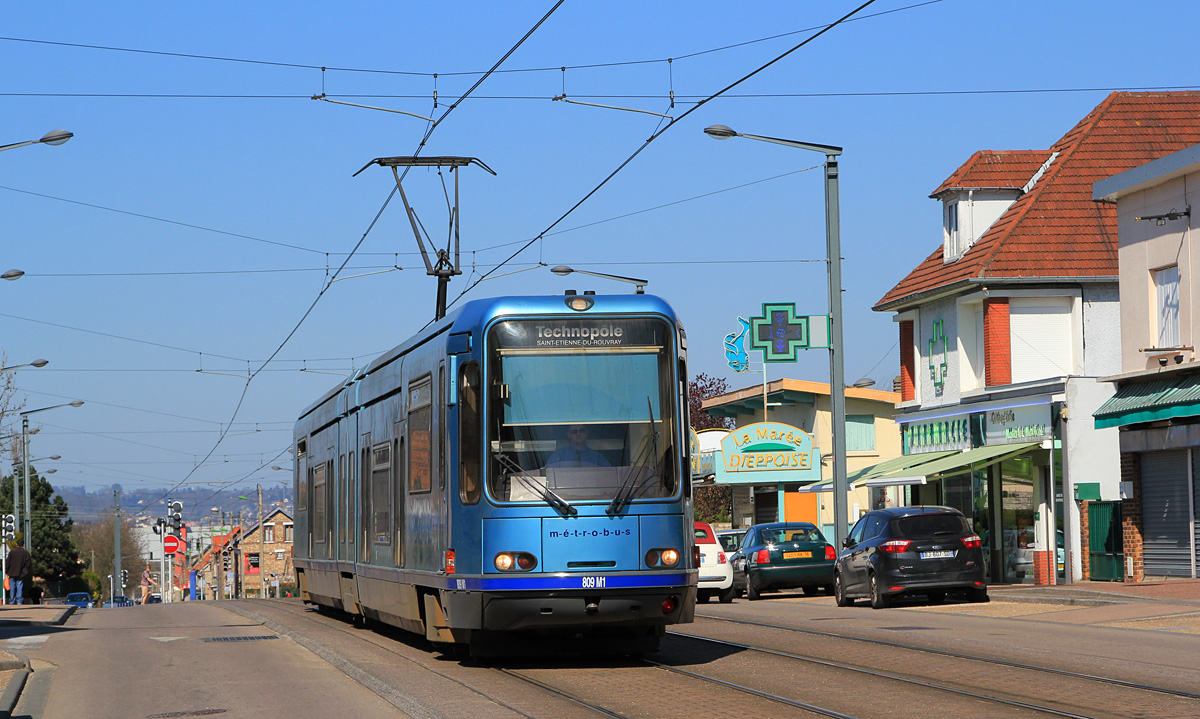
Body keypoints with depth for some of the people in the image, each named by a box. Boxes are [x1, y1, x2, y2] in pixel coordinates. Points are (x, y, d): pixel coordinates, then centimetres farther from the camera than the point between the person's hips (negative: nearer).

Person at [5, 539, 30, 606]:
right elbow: (28, 564, 1)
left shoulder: (11, 551, -2)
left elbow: (8, 563, -1)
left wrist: (6, 572, 6)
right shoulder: (26, 553, -2)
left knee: (12, 588, 5)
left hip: (12, 573, 0)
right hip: (21, 574, 0)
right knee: (19, 588, 1)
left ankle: (11, 602, 6)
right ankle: (19, 601, -5)